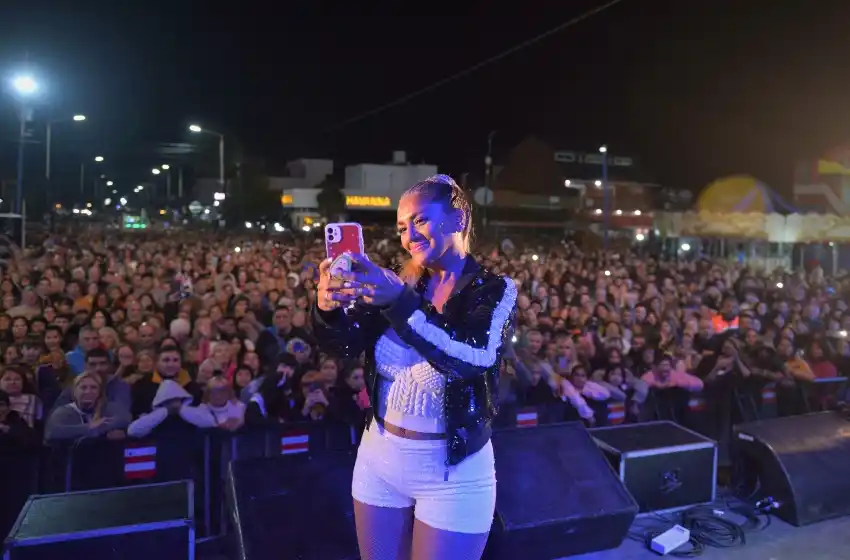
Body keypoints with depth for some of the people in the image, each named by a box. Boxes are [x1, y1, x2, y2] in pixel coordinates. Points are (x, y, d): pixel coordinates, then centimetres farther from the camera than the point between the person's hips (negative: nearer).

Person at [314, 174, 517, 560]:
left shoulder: (495, 291, -11)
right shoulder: (398, 284, 0)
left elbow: (475, 358, -29)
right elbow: (345, 345, -7)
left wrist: (400, 302, -40)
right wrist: (328, 307, -29)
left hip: (454, 471, -4)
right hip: (380, 456, 4)